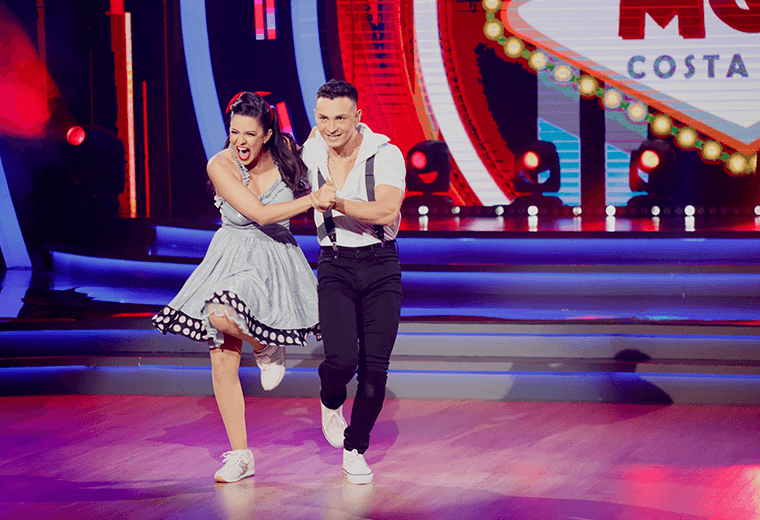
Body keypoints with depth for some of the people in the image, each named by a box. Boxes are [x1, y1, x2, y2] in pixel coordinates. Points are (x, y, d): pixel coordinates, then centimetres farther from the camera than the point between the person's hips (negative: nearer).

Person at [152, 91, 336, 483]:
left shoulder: (285, 160, -6)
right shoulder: (221, 166, -13)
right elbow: (259, 214, -22)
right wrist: (313, 199, -26)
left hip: (275, 262, -1)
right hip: (232, 259, 1)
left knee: (222, 315, -32)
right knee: (223, 363, -1)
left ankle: (267, 347, 2)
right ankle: (240, 455, 12)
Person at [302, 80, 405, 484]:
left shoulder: (386, 155, -10)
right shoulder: (309, 155, 1)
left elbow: (387, 211, -23)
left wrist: (339, 202, -28)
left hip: (381, 267, -1)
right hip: (335, 266, 1)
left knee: (375, 368, -5)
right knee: (341, 360, -17)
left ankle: (355, 449, 16)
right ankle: (331, 402, 20)